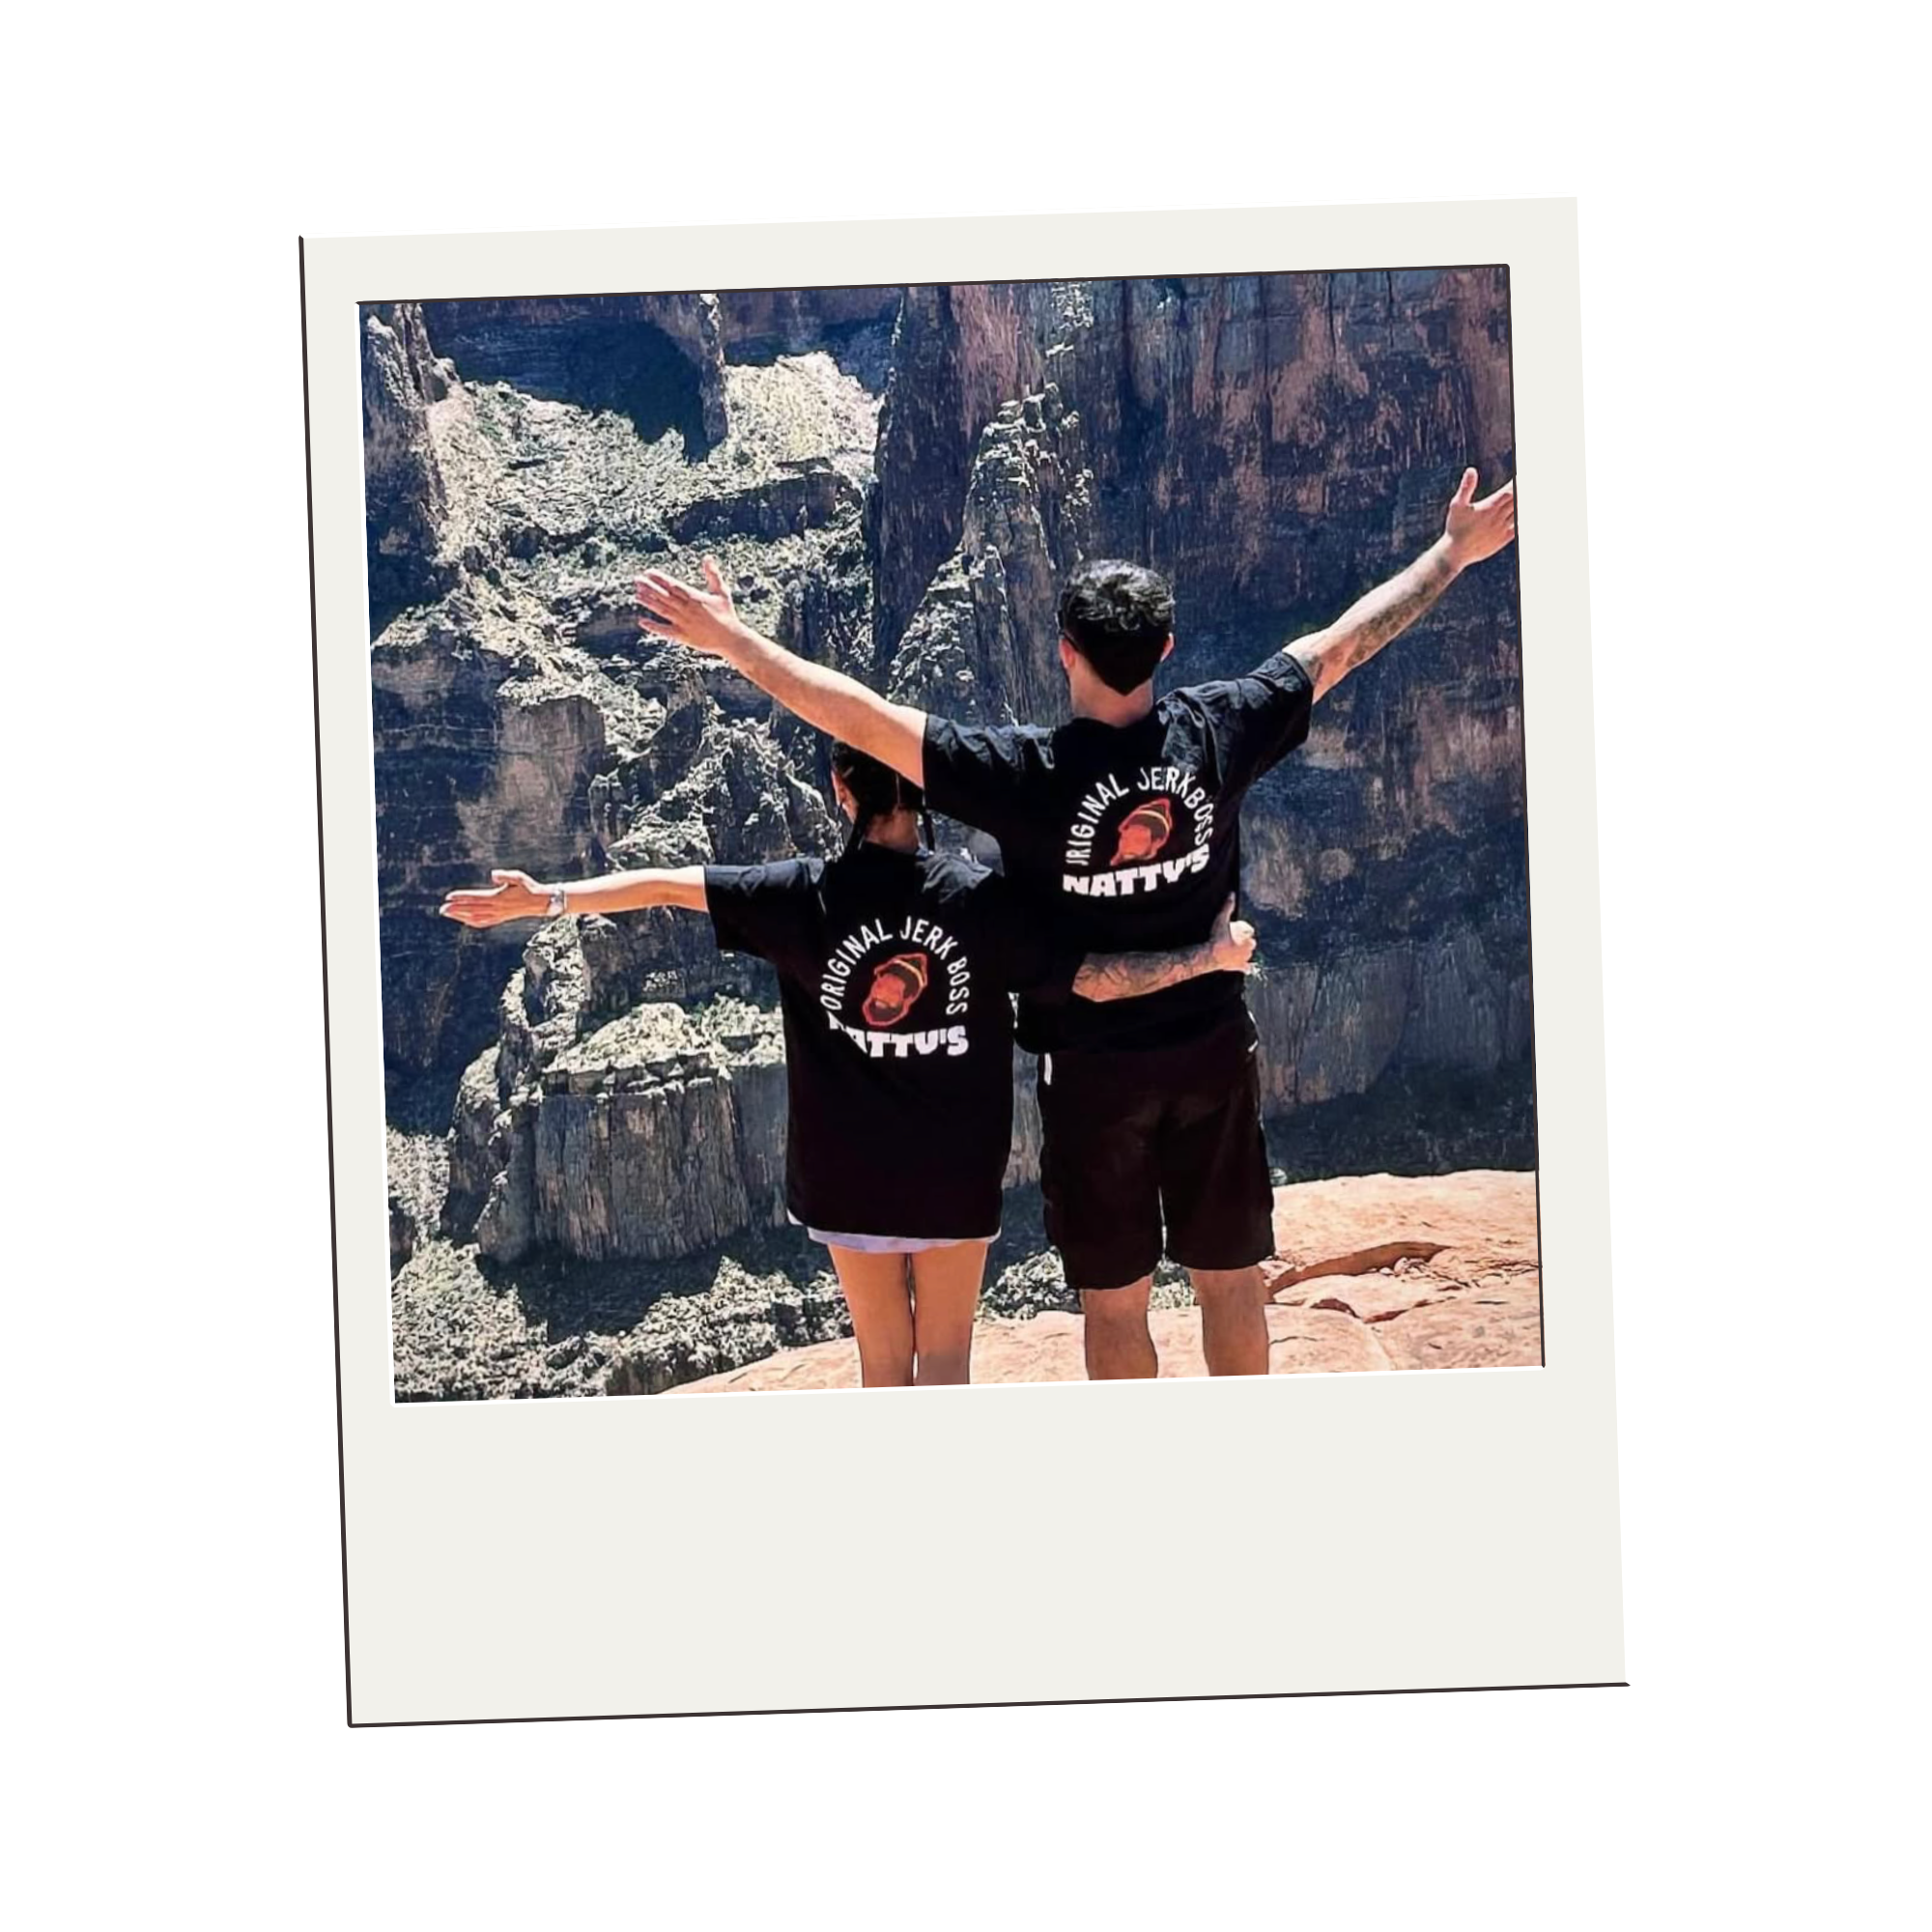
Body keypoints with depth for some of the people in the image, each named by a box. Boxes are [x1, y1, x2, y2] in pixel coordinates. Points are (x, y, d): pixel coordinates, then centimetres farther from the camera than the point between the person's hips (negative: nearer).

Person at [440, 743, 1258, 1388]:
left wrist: (545, 900, 0)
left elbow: (663, 883, -8)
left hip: (849, 1172, 1)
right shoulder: (980, 898, -12)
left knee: (884, 1359, 16)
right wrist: (1210, 956, -3)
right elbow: (1094, 979, -13)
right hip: (955, 1171, -1)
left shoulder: (804, 896, -10)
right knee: (945, 1356, 11)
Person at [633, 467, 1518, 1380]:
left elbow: (862, 718, -23)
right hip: (1213, 1051, 3)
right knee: (1230, 1277, 16)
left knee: (1114, 1299, 10)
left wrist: (729, 637, -16)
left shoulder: (1028, 774, -22)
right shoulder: (1217, 731, -12)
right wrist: (1456, 550, 12)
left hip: (1094, 1069, -3)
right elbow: (1345, 643, -1)